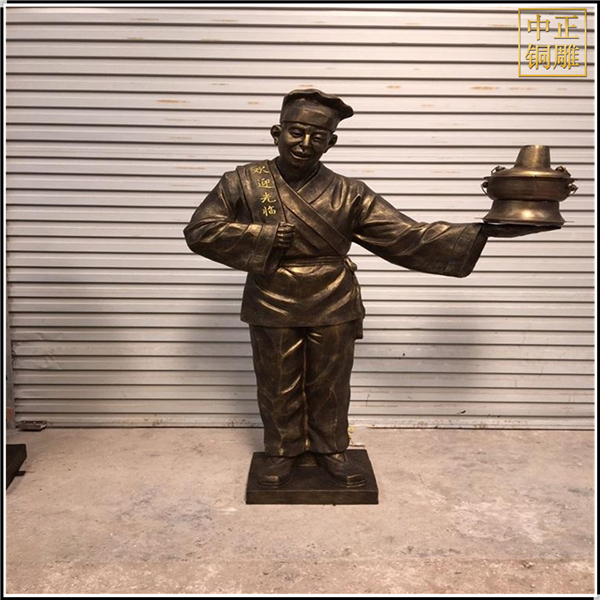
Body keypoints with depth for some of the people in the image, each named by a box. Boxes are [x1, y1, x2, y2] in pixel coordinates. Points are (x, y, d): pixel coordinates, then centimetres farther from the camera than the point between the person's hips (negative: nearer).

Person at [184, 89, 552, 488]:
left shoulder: (349, 194, -6)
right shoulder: (245, 183, -5)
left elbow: (408, 238, -10)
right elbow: (200, 231, -8)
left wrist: (481, 232, -19)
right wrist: (263, 236, -20)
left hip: (333, 311, 1)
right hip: (273, 311, 0)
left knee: (330, 387, 16)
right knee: (279, 387, 14)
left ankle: (331, 448, 40)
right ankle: (282, 451, 39)